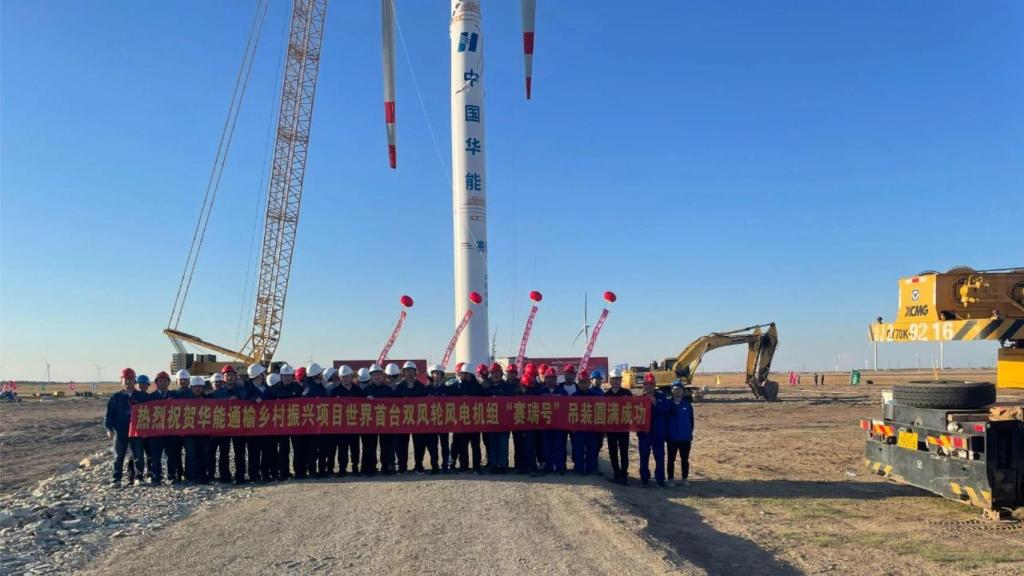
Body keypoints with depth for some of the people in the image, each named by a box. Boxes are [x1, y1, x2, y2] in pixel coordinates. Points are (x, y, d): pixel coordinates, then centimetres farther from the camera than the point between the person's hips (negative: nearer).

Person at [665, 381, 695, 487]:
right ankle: (671, 479, 13)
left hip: (685, 437, 1)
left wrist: (690, 431, 3)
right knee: (671, 459, 5)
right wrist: (665, 433, -1)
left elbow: (691, 418, 5)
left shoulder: (687, 404, 1)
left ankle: (684, 478, 18)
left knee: (685, 459, 8)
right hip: (672, 437, -1)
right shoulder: (668, 403, -2)